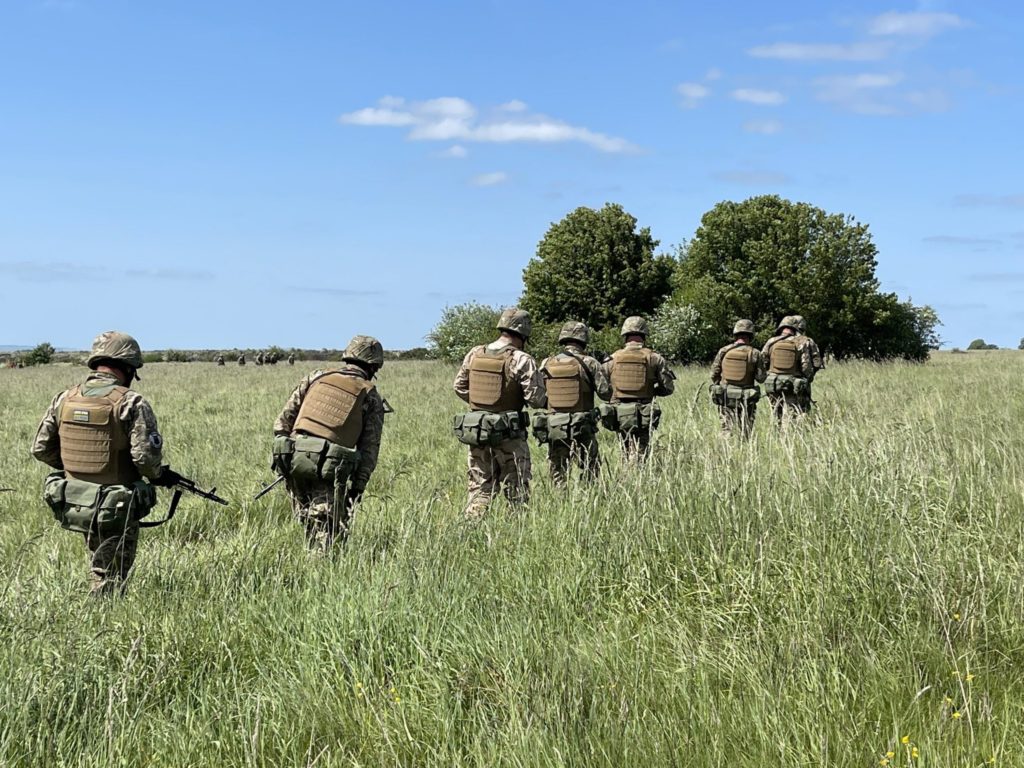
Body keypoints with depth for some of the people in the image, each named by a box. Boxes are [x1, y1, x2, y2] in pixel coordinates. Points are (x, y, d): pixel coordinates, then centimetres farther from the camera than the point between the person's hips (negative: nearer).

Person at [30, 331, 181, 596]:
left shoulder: (64, 399, 2)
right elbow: (145, 455, -21)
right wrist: (158, 475, -1)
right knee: (111, 583, 6)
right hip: (116, 510, -5)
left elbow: (41, 449, 7)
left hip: (72, 504, 5)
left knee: (100, 569, 24)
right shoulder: (131, 403, -15)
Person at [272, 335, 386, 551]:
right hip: (330, 466, -3)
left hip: (294, 458, 4)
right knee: (327, 526, -1)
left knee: (308, 520, 18)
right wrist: (358, 486, 6)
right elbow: (370, 446, 5)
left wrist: (280, 453, 18)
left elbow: (284, 419, 14)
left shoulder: (314, 378, 17)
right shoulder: (371, 396, 10)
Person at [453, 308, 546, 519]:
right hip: (509, 435, -5)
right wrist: (546, 400, 8)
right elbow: (535, 398, -14)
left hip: (476, 430, 5)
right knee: (516, 490, 5)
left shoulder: (474, 354, 3)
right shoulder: (521, 360, -13)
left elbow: (459, 386, 12)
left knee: (479, 486, 12)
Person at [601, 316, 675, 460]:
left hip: (619, 416, 2)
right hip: (644, 418, -2)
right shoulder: (654, 358, -2)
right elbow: (668, 387, 0)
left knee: (627, 456, 17)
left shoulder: (613, 358, 2)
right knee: (640, 456, -1)